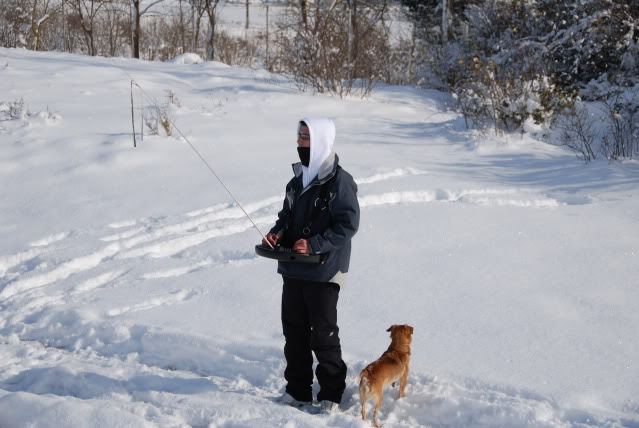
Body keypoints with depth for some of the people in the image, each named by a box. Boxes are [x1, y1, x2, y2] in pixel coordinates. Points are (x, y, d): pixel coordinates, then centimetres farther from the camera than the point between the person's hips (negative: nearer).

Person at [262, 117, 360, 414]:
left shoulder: (339, 181, -13)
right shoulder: (299, 178, 11)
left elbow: (348, 225, -16)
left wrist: (314, 245, -23)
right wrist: (277, 233, 1)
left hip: (324, 271, -8)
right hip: (293, 269, 8)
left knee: (323, 334, -1)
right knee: (294, 329, 12)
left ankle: (331, 394, 11)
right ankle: (298, 390, 24)